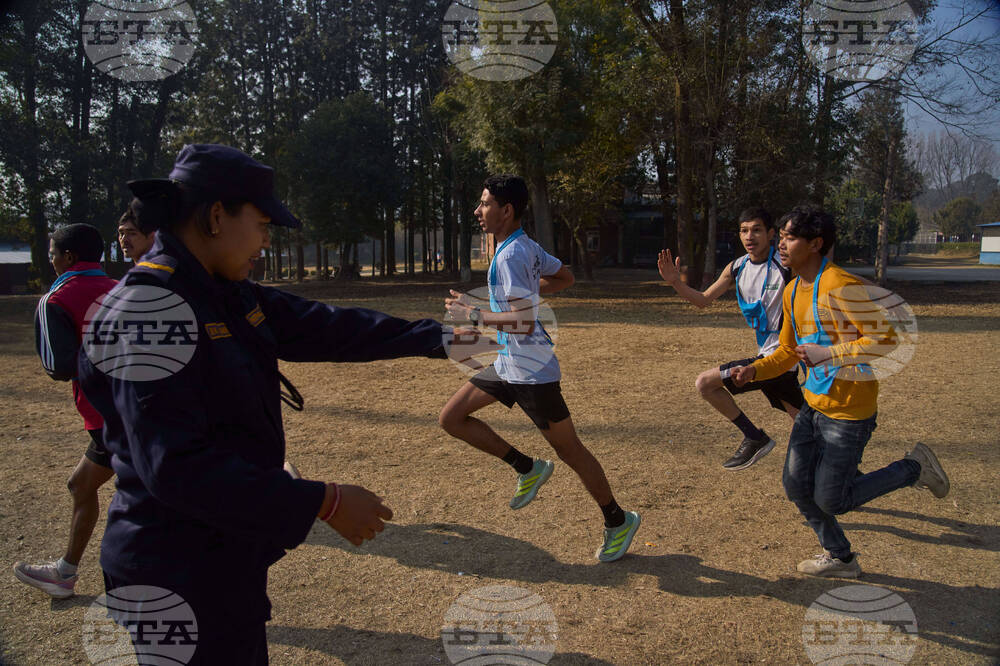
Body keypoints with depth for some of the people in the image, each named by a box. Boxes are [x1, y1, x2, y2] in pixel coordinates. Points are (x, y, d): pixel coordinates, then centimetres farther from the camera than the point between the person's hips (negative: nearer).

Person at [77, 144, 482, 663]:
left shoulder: (231, 297, 4)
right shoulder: (149, 307, -23)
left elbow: (323, 327, 9)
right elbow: (176, 465, -29)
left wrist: (435, 337, 8)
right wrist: (324, 502, -27)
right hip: (180, 578, -9)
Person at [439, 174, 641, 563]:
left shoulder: (510, 256, -22)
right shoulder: (527, 247, 7)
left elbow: (524, 323, -29)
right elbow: (565, 278, 21)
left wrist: (473, 314, -20)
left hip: (531, 370, -10)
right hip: (507, 364, 10)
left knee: (568, 450, 3)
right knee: (451, 418, 9)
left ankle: (618, 521, 22)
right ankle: (528, 469, 17)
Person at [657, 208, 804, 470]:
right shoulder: (737, 268, 7)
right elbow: (703, 299, 14)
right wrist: (676, 283, -1)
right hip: (767, 355, 7)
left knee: (705, 383, -8)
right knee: (804, 422, 16)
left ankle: (755, 438, 4)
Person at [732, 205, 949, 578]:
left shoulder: (840, 286, -20)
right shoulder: (792, 292, 8)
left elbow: (885, 339, -23)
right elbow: (788, 351, 16)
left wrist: (829, 354, -26)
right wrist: (755, 370, -1)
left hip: (849, 411, -8)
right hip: (814, 405, 9)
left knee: (831, 501, 0)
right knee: (796, 485, 9)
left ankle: (914, 468, 19)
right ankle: (840, 558, 31)